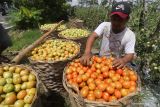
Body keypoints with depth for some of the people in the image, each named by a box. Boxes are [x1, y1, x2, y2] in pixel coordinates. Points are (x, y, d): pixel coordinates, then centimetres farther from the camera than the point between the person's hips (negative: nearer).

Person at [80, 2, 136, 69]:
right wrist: (87, 52, -43)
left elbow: (130, 55, -23)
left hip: (115, 64, 0)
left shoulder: (130, 35, -16)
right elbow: (93, 36, -25)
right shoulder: (105, 25, -12)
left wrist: (123, 60, -47)